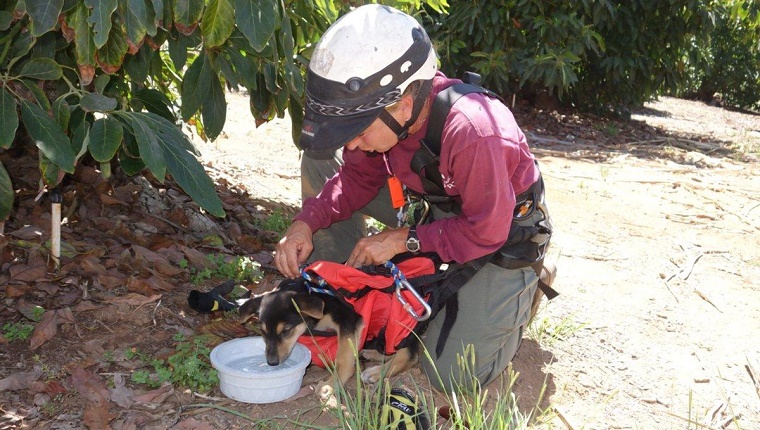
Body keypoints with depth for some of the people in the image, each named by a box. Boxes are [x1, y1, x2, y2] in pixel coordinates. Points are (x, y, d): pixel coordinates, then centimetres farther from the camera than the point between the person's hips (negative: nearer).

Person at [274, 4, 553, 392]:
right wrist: (306, 223, -19)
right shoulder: (380, 110, -19)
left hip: (503, 233, -6)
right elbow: (358, 177, -3)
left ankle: (523, 286, 14)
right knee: (321, 160, -7)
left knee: (454, 376, -10)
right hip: (438, 208, 6)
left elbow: (486, 232, -28)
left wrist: (404, 240, -25)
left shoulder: (472, 132, -40)